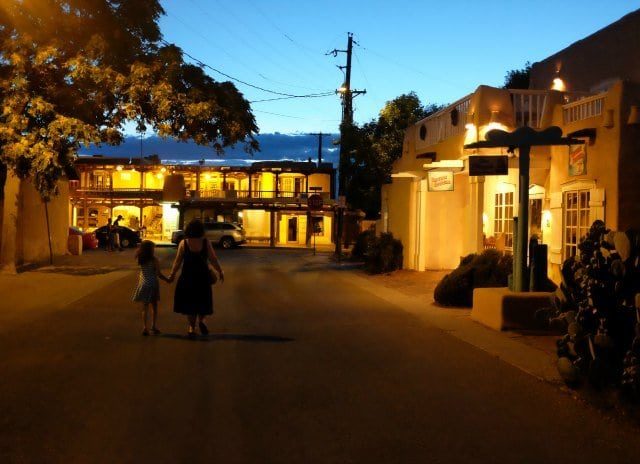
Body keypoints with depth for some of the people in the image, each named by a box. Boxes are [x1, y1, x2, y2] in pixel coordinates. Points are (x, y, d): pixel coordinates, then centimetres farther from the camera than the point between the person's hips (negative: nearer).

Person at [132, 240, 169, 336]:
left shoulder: (140, 260, -2)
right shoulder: (154, 260, -16)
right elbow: (159, 274, -12)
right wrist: (168, 280, -2)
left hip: (143, 285, 4)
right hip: (152, 285, -4)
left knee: (145, 307, 9)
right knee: (154, 307, 12)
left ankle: (145, 328, 6)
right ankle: (154, 326, 15)